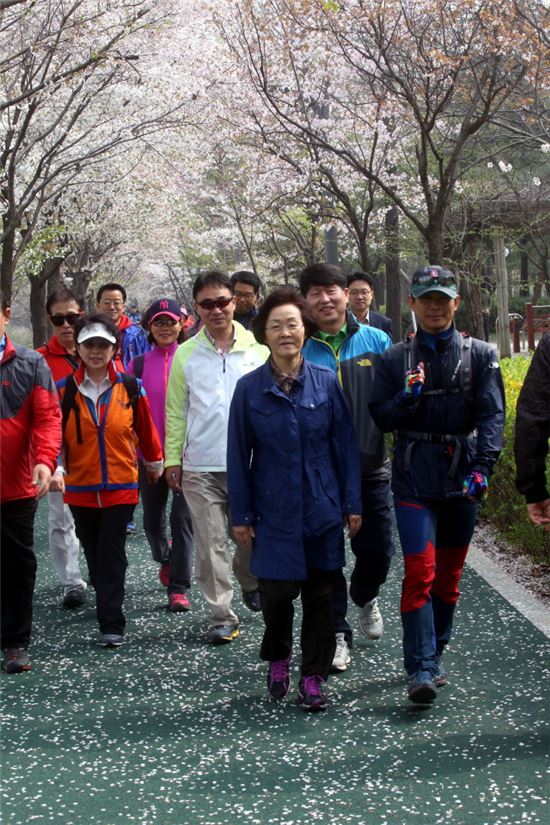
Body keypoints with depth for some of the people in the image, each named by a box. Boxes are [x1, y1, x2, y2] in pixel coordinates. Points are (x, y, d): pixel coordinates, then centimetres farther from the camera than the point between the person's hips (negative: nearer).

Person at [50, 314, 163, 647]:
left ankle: (112, 625, -5)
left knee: (112, 554, -6)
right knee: (94, 553, 16)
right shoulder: (64, 390, -3)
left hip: (121, 487, -2)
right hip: (80, 488, 2)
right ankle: (107, 605, 37)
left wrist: (155, 462, 21)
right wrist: (53, 468, -23)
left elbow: (145, 430, 9)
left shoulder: (131, 388, -3)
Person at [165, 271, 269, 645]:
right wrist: (172, 458, 3)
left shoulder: (258, 349, 1)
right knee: (211, 544, 1)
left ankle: (250, 580, 41)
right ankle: (221, 616, 9)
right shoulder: (186, 354, 4)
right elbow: (176, 411, 7)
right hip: (201, 467, 0)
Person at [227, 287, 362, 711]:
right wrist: (241, 515, 0)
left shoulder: (327, 382, -1)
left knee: (320, 595, 6)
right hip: (273, 512, -1)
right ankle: (277, 659, 30)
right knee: (276, 593, 0)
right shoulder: (249, 388, -2)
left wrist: (352, 504, 0)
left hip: (323, 509, 1)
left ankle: (314, 678, 20)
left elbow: (345, 446, 3)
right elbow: (239, 455, 1)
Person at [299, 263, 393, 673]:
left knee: (377, 550, 7)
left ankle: (365, 597, 40)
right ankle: (337, 633, 18)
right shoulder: (299, 351, -3)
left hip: (370, 467, 1)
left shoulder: (376, 341, 1)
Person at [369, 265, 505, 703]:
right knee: (419, 570, -11)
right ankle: (422, 669, -11)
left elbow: (492, 415, -5)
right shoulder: (395, 359, 5)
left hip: (461, 479, 1)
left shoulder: (480, 355, 3)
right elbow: (381, 417, 4)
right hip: (414, 480, -1)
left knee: (449, 573, 12)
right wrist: (407, 398, -16)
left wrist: (482, 466, -19)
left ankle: (435, 653, 28)